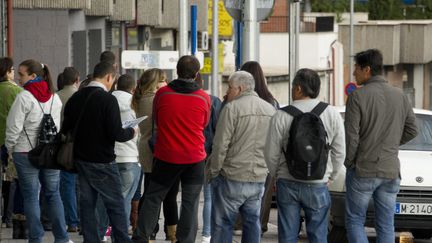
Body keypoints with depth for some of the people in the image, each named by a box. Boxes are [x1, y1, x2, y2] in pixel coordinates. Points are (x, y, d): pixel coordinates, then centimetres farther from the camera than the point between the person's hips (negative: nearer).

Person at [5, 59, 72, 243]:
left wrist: (10, 148, 2)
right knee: (53, 194, 11)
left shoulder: (24, 97, -13)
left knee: (31, 197, 2)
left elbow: (14, 127, -13)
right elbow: (58, 125, 11)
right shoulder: (55, 97, 6)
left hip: (26, 152, -5)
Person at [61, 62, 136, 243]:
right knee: (115, 205, 2)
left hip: (81, 160, 6)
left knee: (86, 204, 10)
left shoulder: (75, 98, 2)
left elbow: (65, 129, 8)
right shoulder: (108, 100, -16)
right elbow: (116, 134, -20)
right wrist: (131, 132, -1)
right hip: (103, 161, -6)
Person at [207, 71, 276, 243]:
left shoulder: (232, 108, -11)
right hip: (259, 178, 6)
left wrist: (213, 171, -3)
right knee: (252, 222, 13)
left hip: (232, 178, -6)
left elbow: (220, 146, -13)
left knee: (222, 223, 1)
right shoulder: (271, 110, 9)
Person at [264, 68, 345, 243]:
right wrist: (330, 177, 17)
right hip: (318, 186, 0)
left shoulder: (281, 116, -7)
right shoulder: (332, 114, -2)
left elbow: (271, 154, -1)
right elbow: (339, 152, 3)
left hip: (287, 184, 0)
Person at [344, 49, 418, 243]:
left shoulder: (358, 97, -12)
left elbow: (351, 135, -13)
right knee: (386, 226, 8)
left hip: (362, 169, -4)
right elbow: (411, 131, 9)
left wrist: (349, 161, 2)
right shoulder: (400, 96, 3)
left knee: (354, 221, 7)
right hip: (391, 171, 4)